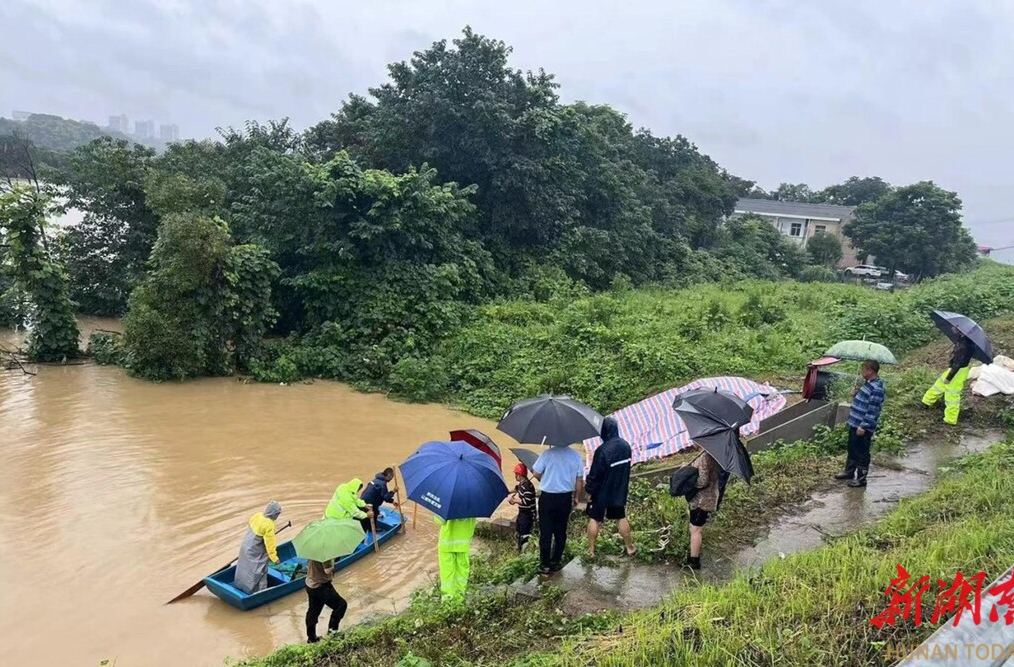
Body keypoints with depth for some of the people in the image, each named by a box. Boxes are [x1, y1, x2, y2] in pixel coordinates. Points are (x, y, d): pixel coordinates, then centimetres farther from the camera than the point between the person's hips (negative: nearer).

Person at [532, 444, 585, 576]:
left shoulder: (548, 453, -16)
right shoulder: (576, 456, -4)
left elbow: (536, 473, -9)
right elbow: (580, 480, 2)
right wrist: (576, 498, 16)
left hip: (548, 497, -3)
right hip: (566, 498, 4)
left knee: (545, 532, 6)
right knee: (561, 532, 15)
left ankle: (545, 565, 11)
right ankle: (555, 563, 24)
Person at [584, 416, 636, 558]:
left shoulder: (603, 450, -28)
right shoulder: (626, 445, -6)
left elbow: (594, 474, -20)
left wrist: (589, 490, -8)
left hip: (601, 493, -5)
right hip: (620, 491, 5)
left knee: (594, 519, 10)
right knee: (622, 518, 19)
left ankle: (591, 550, 17)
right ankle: (630, 547, 29)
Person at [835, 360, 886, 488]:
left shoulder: (876, 389, -22)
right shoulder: (868, 384, 9)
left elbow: (872, 411, -24)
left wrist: (863, 426, -23)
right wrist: (857, 393, 4)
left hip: (863, 427, -10)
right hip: (855, 423, 10)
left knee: (862, 453, 2)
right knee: (852, 449, 21)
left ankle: (861, 478, 13)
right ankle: (849, 471, 35)